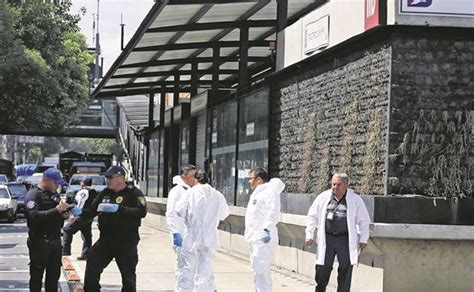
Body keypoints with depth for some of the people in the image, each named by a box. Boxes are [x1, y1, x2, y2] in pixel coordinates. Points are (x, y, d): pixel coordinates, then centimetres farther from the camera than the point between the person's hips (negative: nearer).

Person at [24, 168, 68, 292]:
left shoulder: (55, 194, 15)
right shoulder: (33, 195, -10)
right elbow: (34, 216, -25)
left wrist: (63, 215, 2)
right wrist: (56, 210, -27)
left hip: (55, 241, 8)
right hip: (39, 242, -7)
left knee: (54, 275, 12)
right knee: (36, 276, 1)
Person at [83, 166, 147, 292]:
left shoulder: (133, 193, -7)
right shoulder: (105, 193, 9)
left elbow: (142, 211, -21)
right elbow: (92, 210, 9)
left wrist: (119, 208, -26)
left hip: (126, 243, -5)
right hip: (105, 240, 5)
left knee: (128, 274, 6)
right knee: (91, 267, -2)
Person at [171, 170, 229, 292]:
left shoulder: (190, 192, -7)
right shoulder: (218, 195, 0)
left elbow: (179, 211, -11)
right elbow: (224, 214, 11)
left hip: (192, 236, -2)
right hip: (209, 238, 2)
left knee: (187, 268, 6)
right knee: (205, 270, 7)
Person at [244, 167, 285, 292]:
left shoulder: (270, 191, -10)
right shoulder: (257, 193, 20)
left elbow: (273, 212, -20)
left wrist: (267, 229, -28)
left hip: (263, 239, -11)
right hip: (255, 239, 11)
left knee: (261, 271, -15)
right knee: (258, 270, 16)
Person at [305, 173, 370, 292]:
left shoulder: (355, 200, -1)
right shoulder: (323, 197, 3)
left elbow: (364, 220, 5)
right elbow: (312, 216, 11)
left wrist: (363, 239, 3)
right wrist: (309, 235, 6)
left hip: (345, 240, -1)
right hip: (326, 239, 1)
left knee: (345, 270, 2)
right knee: (322, 269, 2)